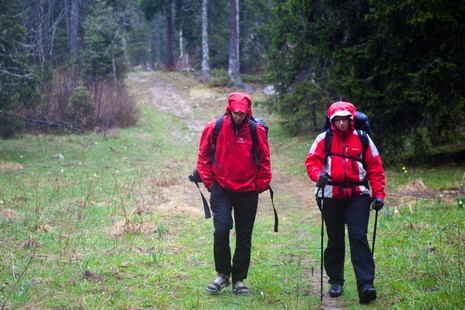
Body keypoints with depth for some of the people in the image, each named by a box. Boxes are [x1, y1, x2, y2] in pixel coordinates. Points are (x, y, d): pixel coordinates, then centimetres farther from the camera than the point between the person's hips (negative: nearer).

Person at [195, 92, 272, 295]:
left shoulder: (257, 130, -5)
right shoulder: (214, 128, -4)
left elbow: (264, 160, 5)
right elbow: (204, 157, 7)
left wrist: (261, 185, 2)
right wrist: (208, 181, 2)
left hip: (247, 192, 1)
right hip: (221, 189, -1)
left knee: (244, 238, 7)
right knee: (221, 229, -15)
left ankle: (239, 279, 20)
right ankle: (222, 274, 4)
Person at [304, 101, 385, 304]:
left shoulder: (362, 139, 5)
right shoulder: (323, 139, 3)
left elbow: (375, 168, 6)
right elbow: (312, 161, -4)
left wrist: (378, 194, -1)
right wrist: (318, 175, -27)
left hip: (357, 195, -1)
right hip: (330, 196, 1)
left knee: (359, 237, -12)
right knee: (335, 240, 11)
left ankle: (365, 285, -17)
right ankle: (335, 281, 25)